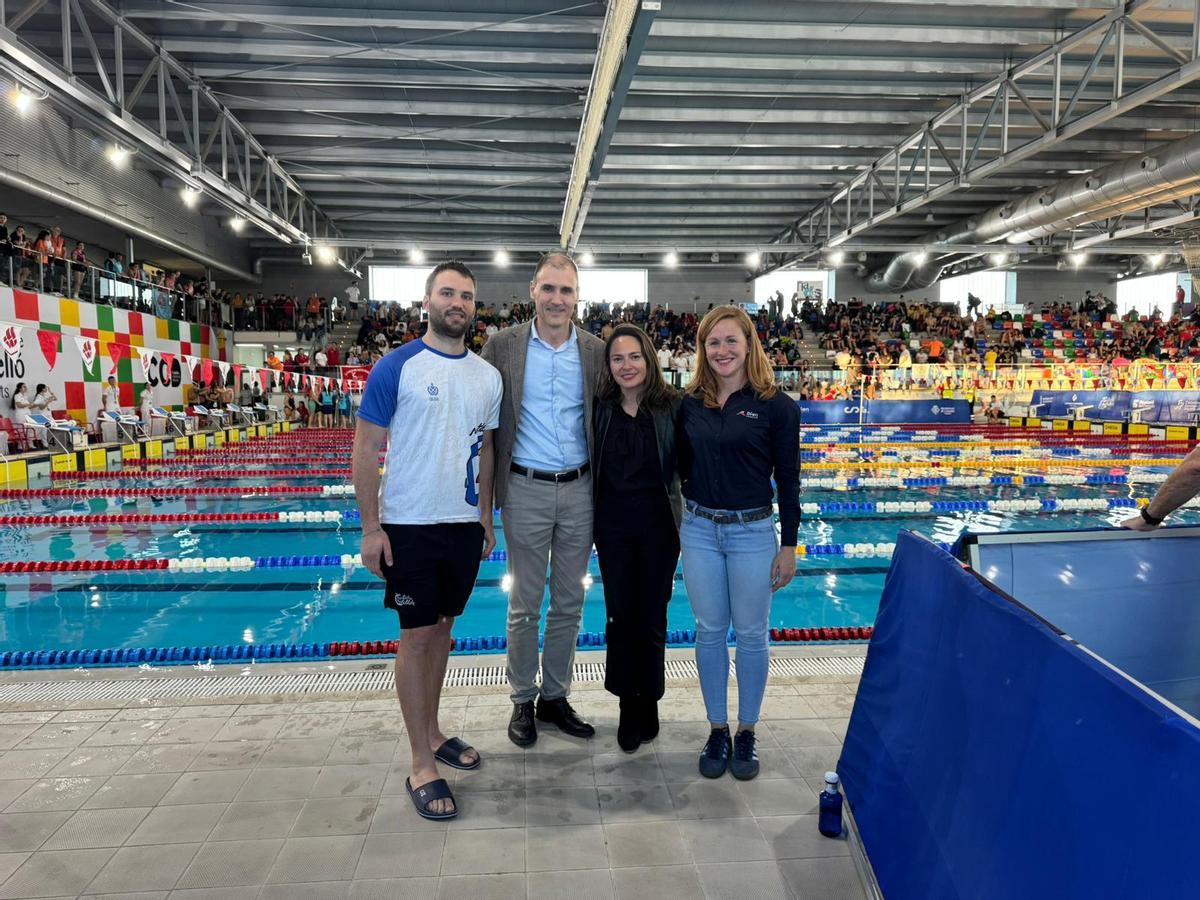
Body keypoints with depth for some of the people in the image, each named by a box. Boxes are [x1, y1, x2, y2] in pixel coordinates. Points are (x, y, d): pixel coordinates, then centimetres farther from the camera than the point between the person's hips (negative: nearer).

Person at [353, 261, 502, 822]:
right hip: (410, 525, -5)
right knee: (417, 635, 1)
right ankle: (422, 768, 10)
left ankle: (432, 733, 31)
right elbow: (366, 449, -9)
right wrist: (370, 528, -13)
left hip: (465, 525, 5)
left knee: (443, 627, 15)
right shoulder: (397, 368, -9)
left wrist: (486, 516, 13)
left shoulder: (488, 376, 7)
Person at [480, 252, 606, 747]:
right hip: (526, 489, -2)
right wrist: (489, 489, -5)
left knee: (569, 602, 13)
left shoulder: (596, 351, 2)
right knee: (524, 605, 8)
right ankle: (522, 701, 25)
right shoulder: (503, 345, -4)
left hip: (579, 489, 3)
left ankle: (555, 696, 29)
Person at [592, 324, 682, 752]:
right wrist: (589, 520, 1)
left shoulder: (672, 406, -8)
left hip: (658, 523, -2)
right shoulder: (601, 408, -1)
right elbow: (591, 465, 6)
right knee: (620, 614, 8)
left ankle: (648, 702, 27)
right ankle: (629, 705, 24)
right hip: (613, 522, 2)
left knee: (652, 616, 9)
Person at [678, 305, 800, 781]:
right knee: (709, 632, 11)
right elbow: (681, 468, 10)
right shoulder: (690, 404, 2)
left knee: (751, 635, 8)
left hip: (753, 532, -3)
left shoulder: (775, 405, -7)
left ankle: (747, 732, 25)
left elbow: (787, 479, -5)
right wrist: (677, 522, 7)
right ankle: (717, 730, 26)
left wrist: (789, 545, -5)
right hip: (698, 528, 3)